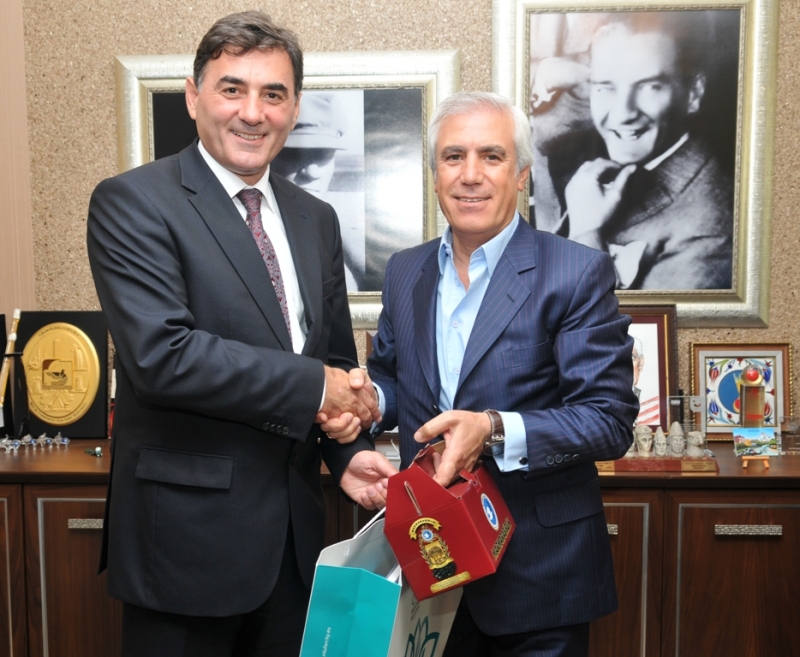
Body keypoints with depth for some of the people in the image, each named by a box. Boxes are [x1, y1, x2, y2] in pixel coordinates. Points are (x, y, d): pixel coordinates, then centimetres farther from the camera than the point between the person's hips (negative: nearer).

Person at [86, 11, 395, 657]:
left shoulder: (316, 219, 9)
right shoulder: (132, 202, -11)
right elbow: (161, 354, -23)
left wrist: (347, 451, -4)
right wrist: (314, 386, -19)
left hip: (294, 530, 6)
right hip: (188, 532, -5)